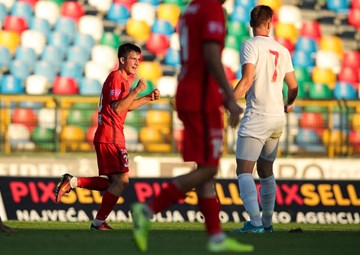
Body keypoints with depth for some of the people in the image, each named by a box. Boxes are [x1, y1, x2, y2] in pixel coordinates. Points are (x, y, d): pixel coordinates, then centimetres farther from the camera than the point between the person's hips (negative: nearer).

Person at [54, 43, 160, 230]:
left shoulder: (123, 78, 20)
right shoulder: (115, 77, -11)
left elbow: (127, 106, 30)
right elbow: (117, 108, -19)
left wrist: (148, 98, 21)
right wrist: (136, 91, -22)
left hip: (105, 138, 10)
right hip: (110, 138, -10)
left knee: (115, 183, 12)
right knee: (121, 180, -10)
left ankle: (72, 182, 7)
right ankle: (99, 222, -7)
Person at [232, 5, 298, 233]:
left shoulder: (251, 45, -6)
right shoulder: (282, 50, 12)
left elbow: (247, 80, -18)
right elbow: (293, 86, 17)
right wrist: (289, 104, 36)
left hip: (256, 117, -7)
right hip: (278, 117, 7)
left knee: (244, 171, -10)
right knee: (266, 170, 19)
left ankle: (255, 222, -24)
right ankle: (267, 223, 21)